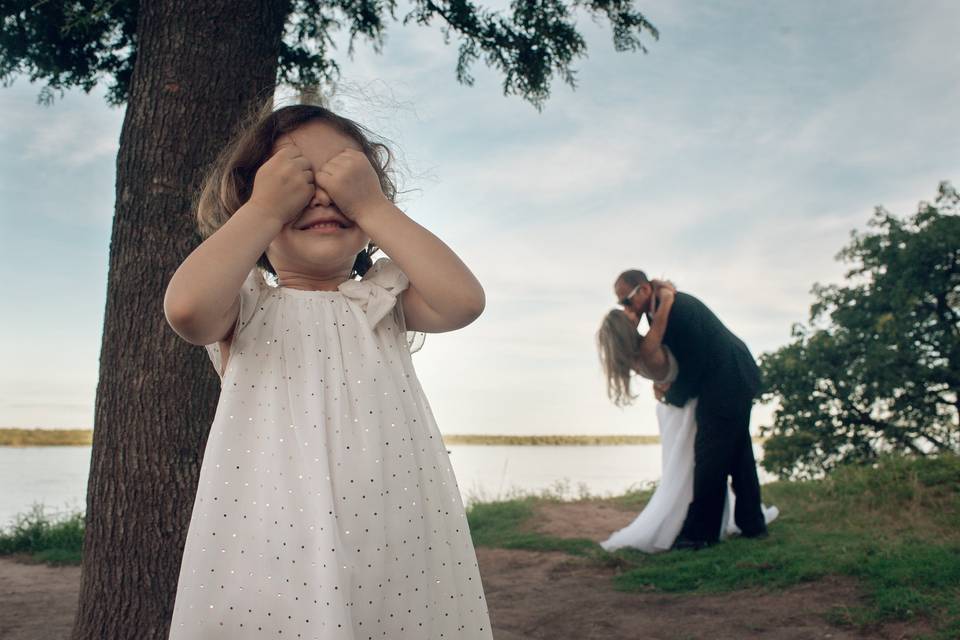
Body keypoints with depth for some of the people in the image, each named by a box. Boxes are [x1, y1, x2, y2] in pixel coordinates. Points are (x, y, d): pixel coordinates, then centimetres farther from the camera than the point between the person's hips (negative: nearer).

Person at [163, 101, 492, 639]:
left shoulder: (382, 299, 9)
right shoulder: (245, 305, 4)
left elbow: (464, 301, -9)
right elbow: (186, 307, -19)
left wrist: (373, 204, -5)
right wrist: (266, 207, -8)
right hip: (270, 544, -1)